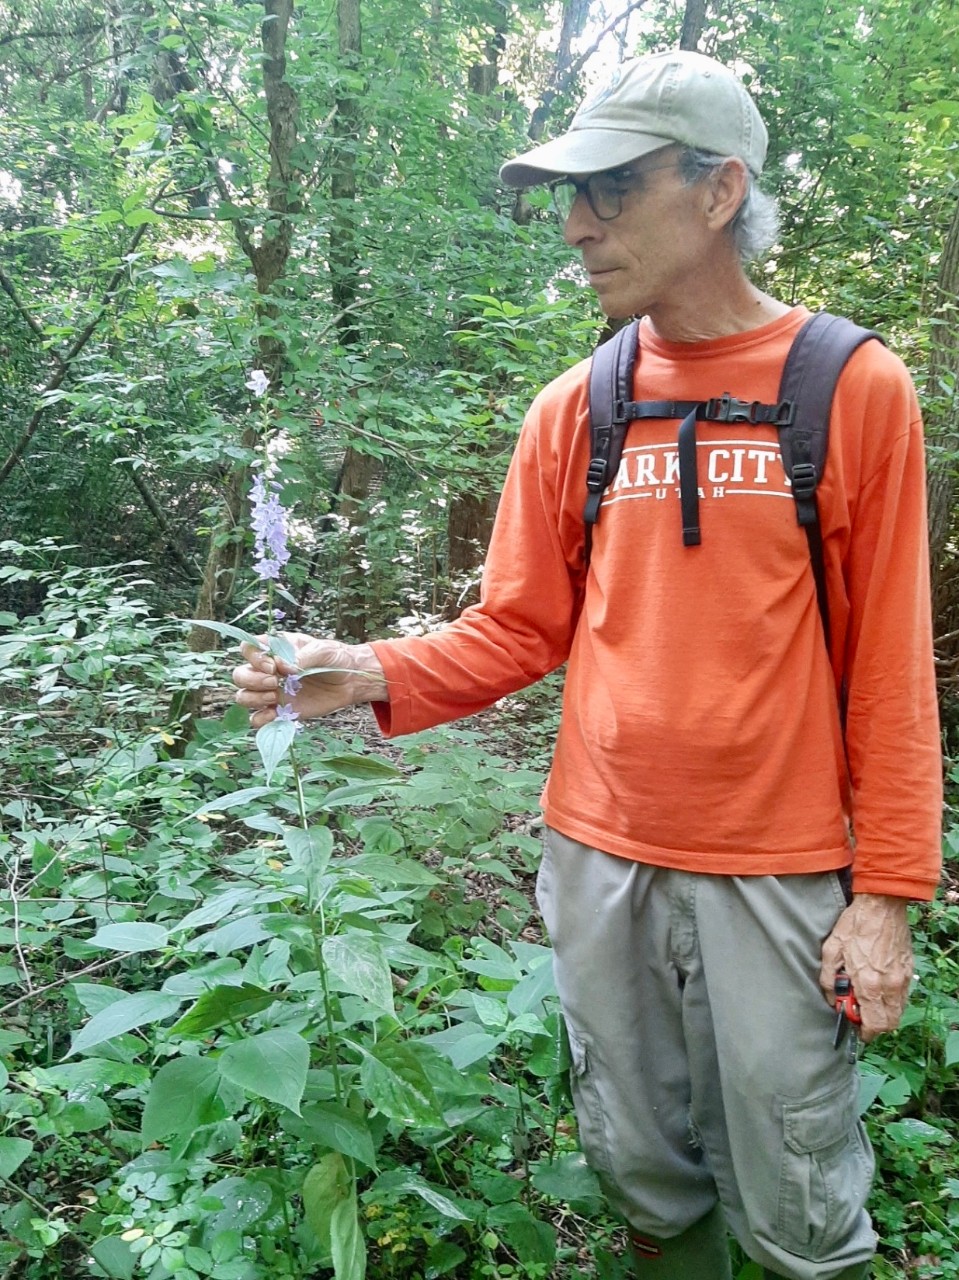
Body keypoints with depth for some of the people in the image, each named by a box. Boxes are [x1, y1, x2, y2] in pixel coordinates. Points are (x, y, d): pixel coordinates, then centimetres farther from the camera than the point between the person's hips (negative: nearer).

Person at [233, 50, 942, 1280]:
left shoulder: (854, 387, -6)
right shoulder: (573, 411, 2)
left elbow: (888, 664, -5)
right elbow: (522, 631, 5)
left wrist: (887, 887, -7)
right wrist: (374, 676, -12)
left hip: (775, 874, -2)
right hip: (597, 859, 3)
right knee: (642, 1170, 20)